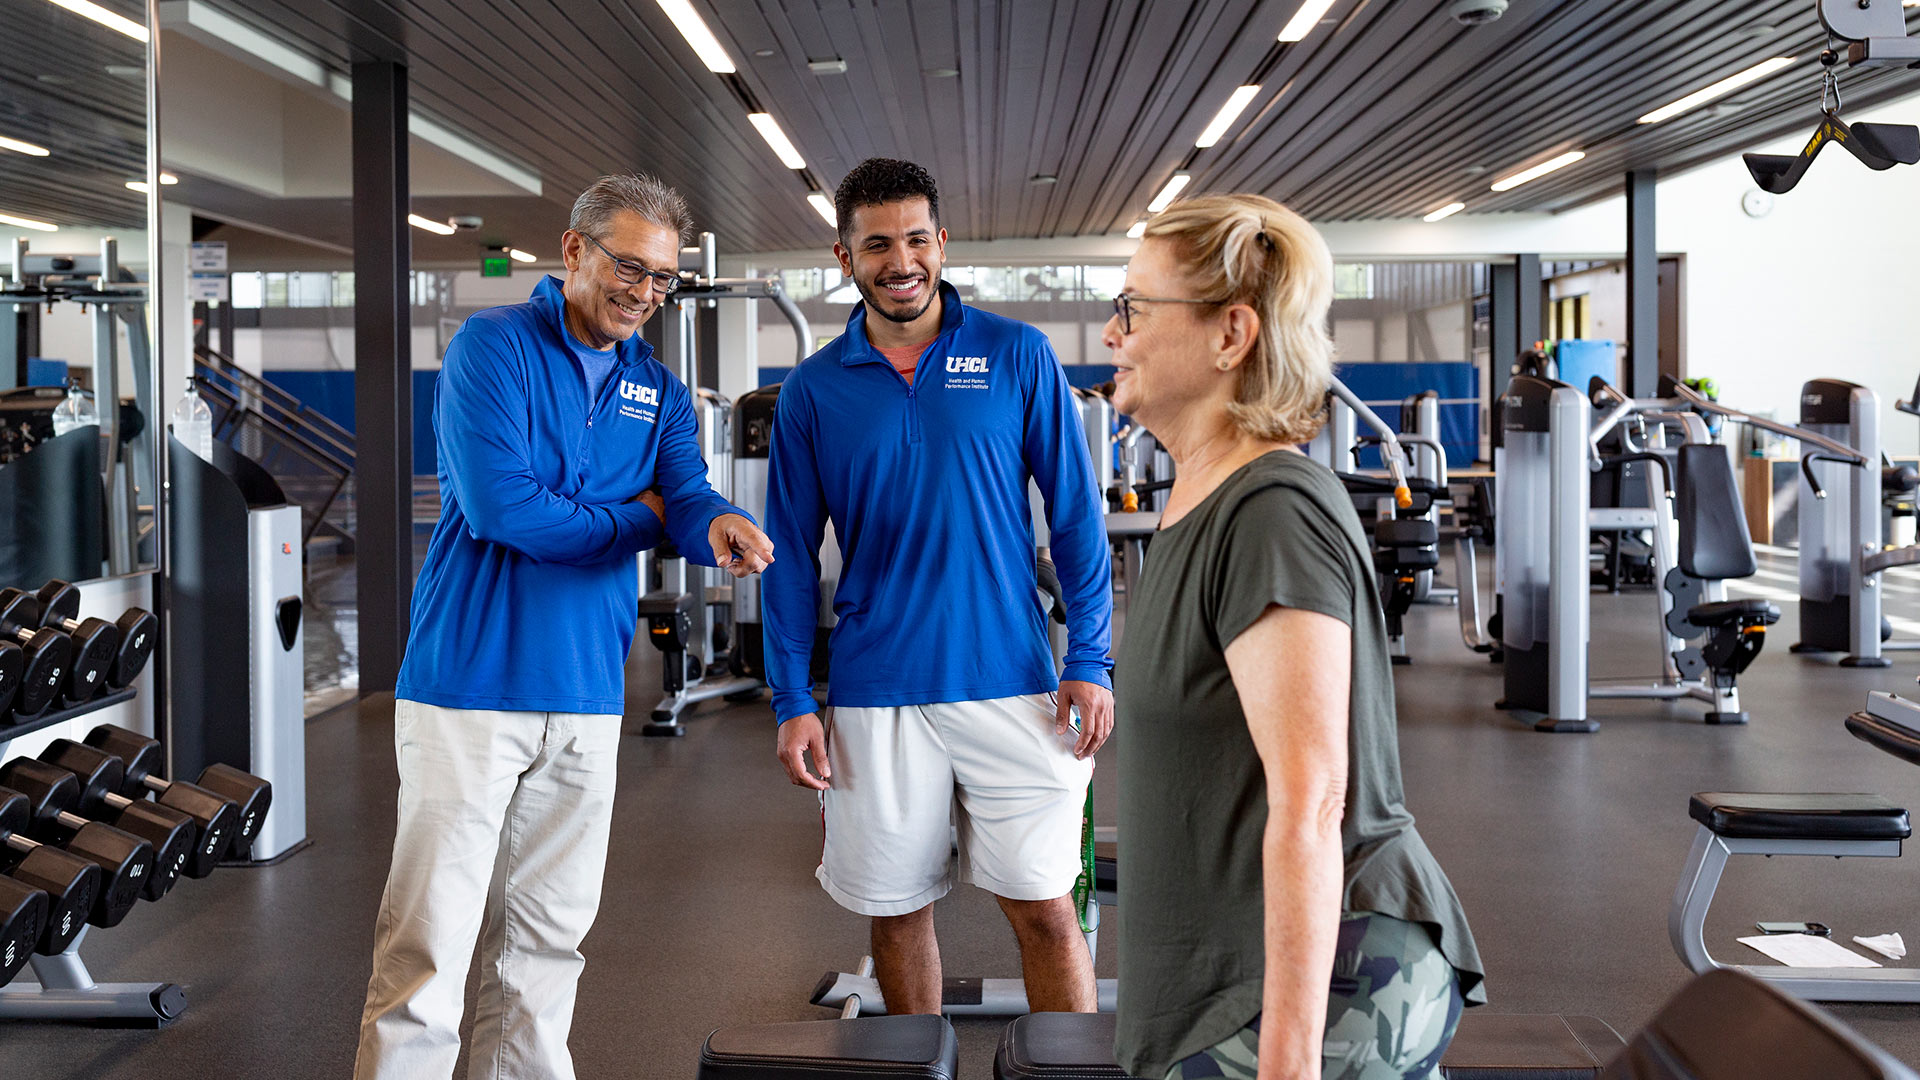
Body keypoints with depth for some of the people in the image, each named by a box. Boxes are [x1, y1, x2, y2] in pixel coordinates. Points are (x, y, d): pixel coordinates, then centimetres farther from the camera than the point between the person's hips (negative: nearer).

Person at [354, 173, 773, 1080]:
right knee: (429, 945, -5)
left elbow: (687, 501, -3)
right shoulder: (494, 345, -5)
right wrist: (634, 516, -4)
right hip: (471, 688, -6)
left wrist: (718, 528, -29)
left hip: (588, 697, 6)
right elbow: (499, 504, -18)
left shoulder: (658, 391, 13)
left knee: (546, 942, 15)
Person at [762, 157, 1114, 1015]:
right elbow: (791, 554, 6)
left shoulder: (1017, 356, 0)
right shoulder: (812, 390, 4)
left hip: (1011, 683, -1)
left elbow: (1074, 513, 2)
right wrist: (792, 702, 1)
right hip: (875, 698, 2)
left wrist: (1089, 661, -3)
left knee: (1044, 909, 1)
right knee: (896, 911, 11)